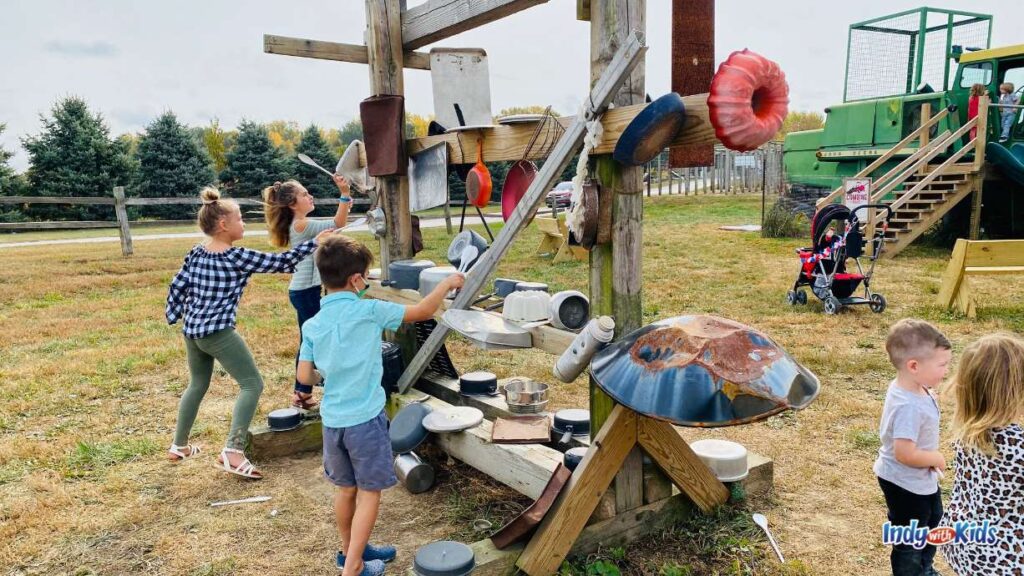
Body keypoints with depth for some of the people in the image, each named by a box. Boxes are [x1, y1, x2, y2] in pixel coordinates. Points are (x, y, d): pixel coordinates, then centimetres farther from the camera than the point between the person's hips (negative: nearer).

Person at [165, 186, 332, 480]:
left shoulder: (196, 253, 6)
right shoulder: (238, 257, -13)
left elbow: (178, 285, 9)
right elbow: (280, 262, -9)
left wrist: (173, 316, 23)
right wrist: (314, 244, -1)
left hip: (191, 330, 8)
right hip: (219, 332, -8)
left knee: (198, 384, 25)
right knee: (252, 384, -2)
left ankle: (179, 445, 35)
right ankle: (233, 451, -12)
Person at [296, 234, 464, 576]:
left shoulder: (312, 325, -1)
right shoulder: (369, 311, -14)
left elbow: (304, 376, 1)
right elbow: (422, 311, -6)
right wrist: (448, 283, 10)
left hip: (332, 419, 5)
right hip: (365, 419, -5)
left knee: (346, 489, 21)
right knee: (369, 493, 9)